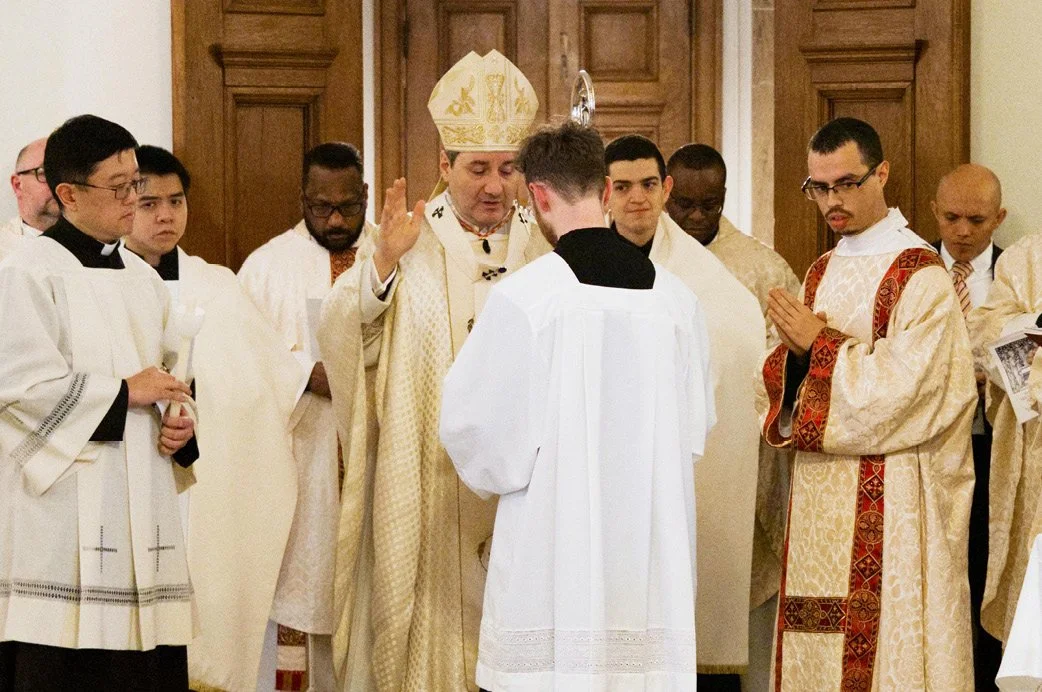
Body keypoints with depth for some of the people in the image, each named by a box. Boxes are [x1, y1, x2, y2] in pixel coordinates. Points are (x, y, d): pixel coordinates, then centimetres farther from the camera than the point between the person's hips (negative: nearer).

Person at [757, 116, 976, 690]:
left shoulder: (920, 276, -9)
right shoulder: (822, 273, 14)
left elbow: (901, 388, -18)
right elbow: (786, 390, 15)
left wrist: (820, 343, -11)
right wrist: (795, 352, -6)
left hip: (890, 497, -7)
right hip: (817, 493, 7)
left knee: (879, 643, -4)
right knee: (815, 644, 7)